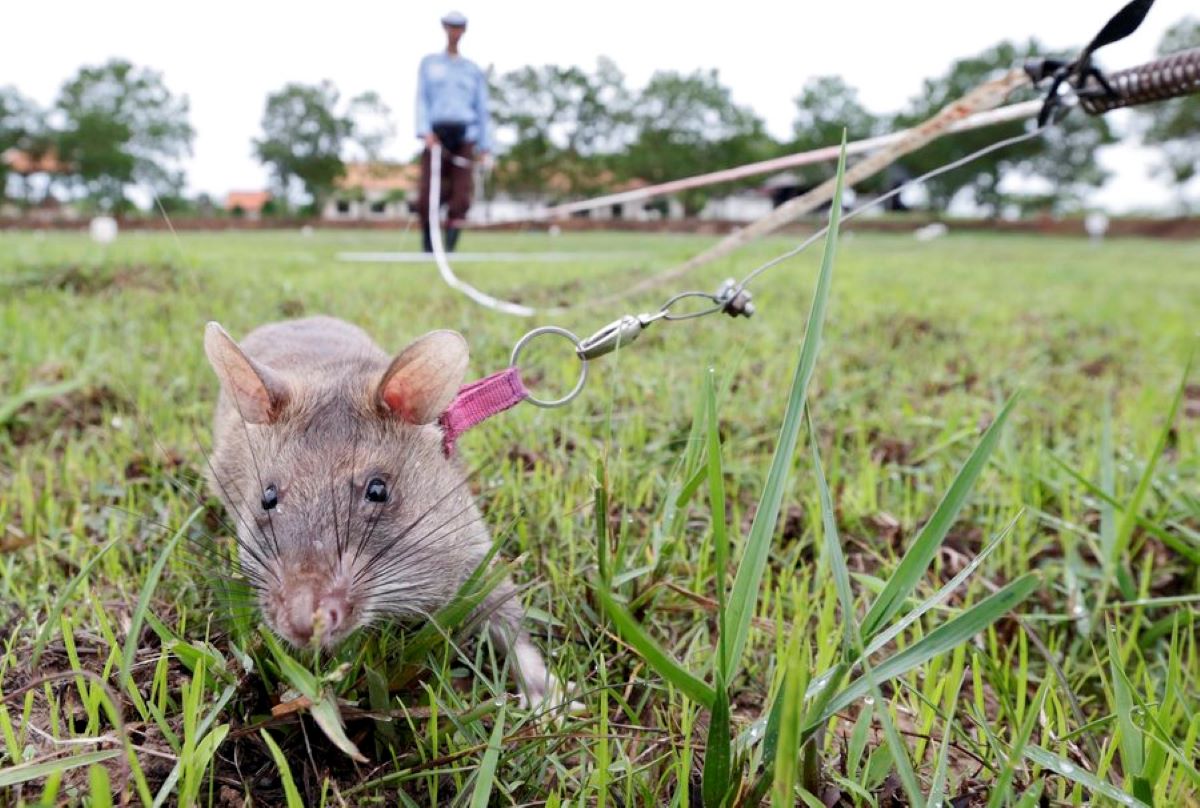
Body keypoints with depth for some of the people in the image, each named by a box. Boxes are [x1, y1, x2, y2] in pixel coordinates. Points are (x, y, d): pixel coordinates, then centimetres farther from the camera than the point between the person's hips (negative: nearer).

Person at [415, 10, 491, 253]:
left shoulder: (473, 69, 17)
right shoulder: (429, 63, 16)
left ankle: (450, 249, -10)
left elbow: (482, 108, 14)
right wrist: (425, 131, -9)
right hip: (436, 133, -1)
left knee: (461, 195, -11)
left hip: (464, 135, 1)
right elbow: (421, 98, 8)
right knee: (428, 194, -10)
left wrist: (485, 145, 4)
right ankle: (427, 249, 2)